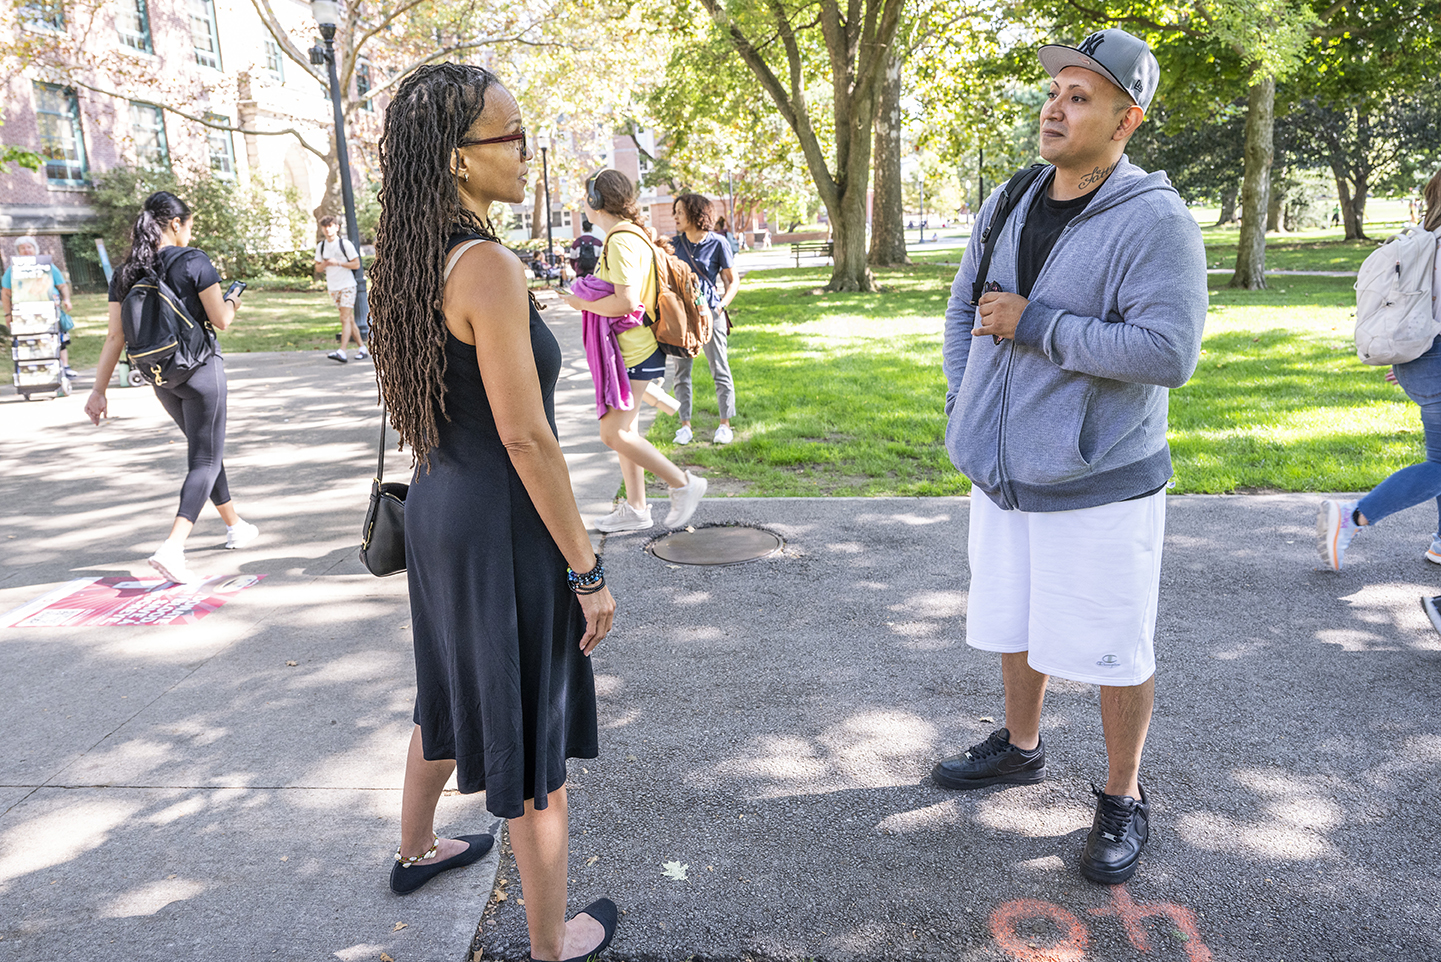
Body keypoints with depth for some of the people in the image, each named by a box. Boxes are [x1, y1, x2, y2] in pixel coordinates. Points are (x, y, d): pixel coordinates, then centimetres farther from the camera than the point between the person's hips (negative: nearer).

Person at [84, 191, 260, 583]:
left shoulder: (126, 274, 4)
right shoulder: (193, 260, -12)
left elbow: (115, 336, 1)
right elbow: (220, 320, -12)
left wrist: (99, 390, 4)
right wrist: (233, 302, 11)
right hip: (200, 369, -6)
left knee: (205, 450, 23)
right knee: (205, 460, -3)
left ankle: (235, 525, 36)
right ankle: (172, 548, -19)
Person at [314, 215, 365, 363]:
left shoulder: (345, 244, -7)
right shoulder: (321, 246, 8)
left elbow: (356, 264, -7)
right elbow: (318, 266, 15)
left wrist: (338, 263, -18)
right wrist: (324, 264, -8)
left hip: (347, 286, -6)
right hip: (333, 288, 6)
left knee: (345, 319, -14)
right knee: (349, 319, 10)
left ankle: (342, 352, -23)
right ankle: (362, 348, 18)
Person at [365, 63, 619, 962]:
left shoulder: (417, 262, 5)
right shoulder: (489, 266, -22)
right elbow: (526, 438, -23)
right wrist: (588, 570, -17)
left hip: (439, 510, 9)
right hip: (505, 526, -9)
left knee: (451, 691, 29)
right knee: (536, 736, 7)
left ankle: (417, 851, 52)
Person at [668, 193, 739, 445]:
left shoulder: (717, 243, -4)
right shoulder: (674, 243, 7)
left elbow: (733, 282, 0)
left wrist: (721, 305, -12)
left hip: (709, 313, -4)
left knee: (719, 370, 2)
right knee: (681, 371, 6)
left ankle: (725, 424, 11)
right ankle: (685, 424, 15)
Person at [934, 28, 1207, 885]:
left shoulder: (1156, 222, -16)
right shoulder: (1008, 206, 5)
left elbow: (1168, 352, -27)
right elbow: (964, 310, 16)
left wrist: (1034, 324, -24)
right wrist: (964, 405, 6)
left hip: (1101, 485, -6)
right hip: (1005, 475, 7)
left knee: (1115, 652, 7)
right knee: (1017, 624, 22)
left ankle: (1123, 800, 29)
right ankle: (1021, 748, 45)